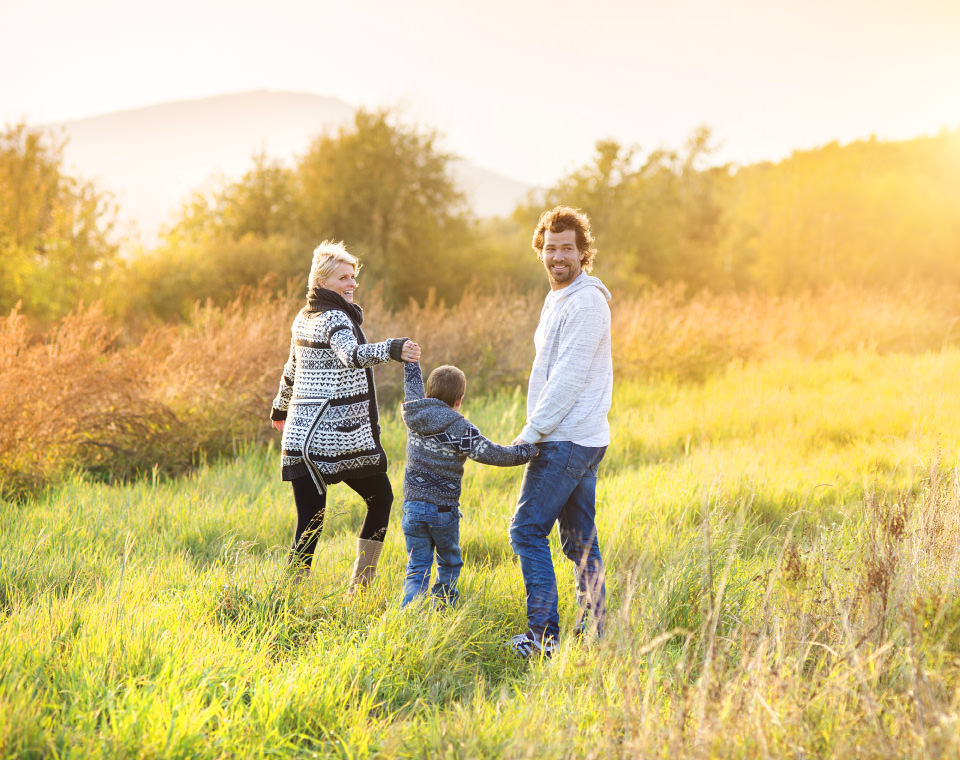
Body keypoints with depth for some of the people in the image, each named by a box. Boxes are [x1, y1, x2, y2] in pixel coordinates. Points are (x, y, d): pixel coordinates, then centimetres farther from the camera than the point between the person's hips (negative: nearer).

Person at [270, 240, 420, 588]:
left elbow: (292, 368, 29)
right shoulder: (334, 318, -12)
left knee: (310, 523, 4)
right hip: (340, 435, -7)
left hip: (302, 436, 7)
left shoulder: (303, 318, 14)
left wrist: (281, 408, 43)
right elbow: (352, 354, -33)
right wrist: (391, 349, -49)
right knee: (381, 497, 13)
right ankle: (359, 589, 15)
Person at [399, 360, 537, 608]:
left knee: (417, 568, 5)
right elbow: (491, 454, -17)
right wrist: (527, 451, -6)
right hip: (444, 509, -4)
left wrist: (411, 360, 41)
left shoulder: (414, 415, 2)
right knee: (449, 564, 19)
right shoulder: (459, 429, -13)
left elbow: (412, 386, 23)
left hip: (412, 506, 4)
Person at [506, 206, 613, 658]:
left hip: (567, 439, -10)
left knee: (528, 530, -10)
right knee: (579, 537, 11)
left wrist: (532, 431, -17)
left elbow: (569, 378, -20)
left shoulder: (585, 302, -14)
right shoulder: (559, 298, 19)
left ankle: (544, 635, -10)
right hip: (579, 438, 10)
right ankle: (593, 634, 16)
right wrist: (536, 431, 17)